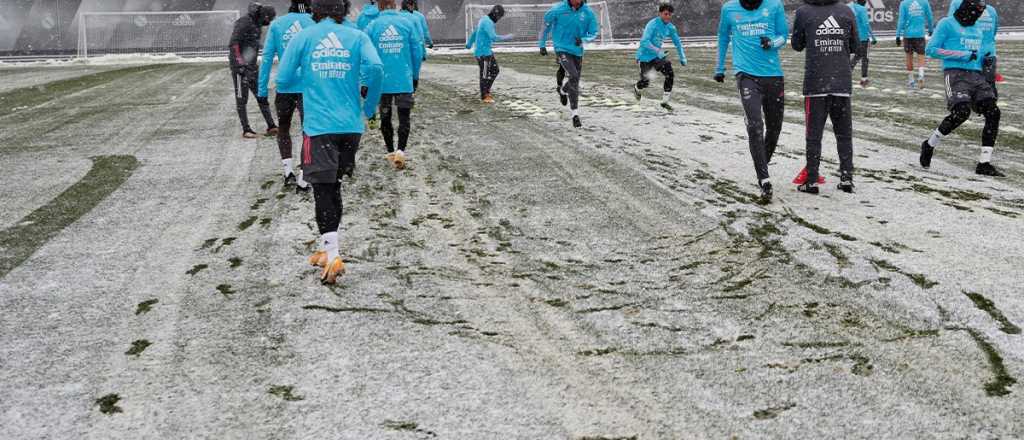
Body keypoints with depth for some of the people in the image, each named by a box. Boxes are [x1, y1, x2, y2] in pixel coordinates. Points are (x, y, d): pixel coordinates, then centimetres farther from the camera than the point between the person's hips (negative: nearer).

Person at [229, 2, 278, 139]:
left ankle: (271, 126, 9)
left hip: (252, 66, 9)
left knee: (261, 96, 7)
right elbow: (233, 44, -21)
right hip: (240, 66, -9)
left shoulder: (256, 24, 13)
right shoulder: (244, 22, -14)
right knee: (242, 99, 1)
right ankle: (246, 130, 6)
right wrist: (240, 62, -23)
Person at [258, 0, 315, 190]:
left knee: (283, 128, 22)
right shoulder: (316, 24, -2)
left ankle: (288, 170, 10)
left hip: (284, 87, 1)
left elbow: (267, 59, -2)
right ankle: (302, 179, 6)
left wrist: (262, 90, 2)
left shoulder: (277, 24, -1)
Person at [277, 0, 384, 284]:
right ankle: (327, 249, 26)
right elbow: (375, 68, -12)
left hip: (319, 127, -2)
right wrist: (370, 108, 1)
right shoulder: (357, 37, 4)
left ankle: (332, 256, -14)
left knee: (323, 189, -2)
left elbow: (283, 80, 1)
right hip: (351, 126, 3)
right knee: (333, 186, 17)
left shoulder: (303, 38, 2)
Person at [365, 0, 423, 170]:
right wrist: (414, 76, 14)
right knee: (404, 117, 6)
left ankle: (391, 152, 25)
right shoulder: (407, 23, -3)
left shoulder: (372, 26, -4)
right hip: (404, 81, -1)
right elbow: (417, 53, 0)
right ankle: (400, 150, -13)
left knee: (385, 117, 16)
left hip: (381, 82, 1)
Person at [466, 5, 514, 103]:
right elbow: (493, 37, -29)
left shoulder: (484, 20, 12)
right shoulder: (488, 22, -19)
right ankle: (484, 96, 8)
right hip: (483, 53, -10)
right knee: (485, 74, -2)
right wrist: (507, 37, -20)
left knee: (495, 70, 13)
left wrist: (469, 44, 36)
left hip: (488, 51, 10)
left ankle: (486, 90, 22)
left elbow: (475, 32, 24)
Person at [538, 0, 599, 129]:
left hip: (577, 51, 4)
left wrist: (583, 40, -21)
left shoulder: (588, 13, -7)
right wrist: (542, 45, 8)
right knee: (573, 77, -22)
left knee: (575, 83, 12)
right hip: (562, 49, -4)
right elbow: (546, 24, 4)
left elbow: (594, 33, 1)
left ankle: (563, 90, 48)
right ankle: (575, 114, -11)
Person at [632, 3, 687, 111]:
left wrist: (682, 57, 8)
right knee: (645, 82, -2)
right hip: (645, 56, -6)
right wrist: (657, 51, -43)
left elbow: (677, 42, 14)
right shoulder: (652, 24, -22)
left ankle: (665, 101, -1)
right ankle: (636, 88, 36)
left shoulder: (670, 27, -1)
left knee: (670, 75, -12)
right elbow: (644, 41, -32)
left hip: (657, 55, 6)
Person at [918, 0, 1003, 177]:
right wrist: (963, 55, -11)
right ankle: (929, 145, -2)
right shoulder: (947, 24, 2)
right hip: (956, 74, -7)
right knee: (961, 112, -27)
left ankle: (984, 164, -6)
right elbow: (931, 50, -7)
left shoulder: (978, 30, 25)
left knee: (993, 113, -11)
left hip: (976, 76, 7)